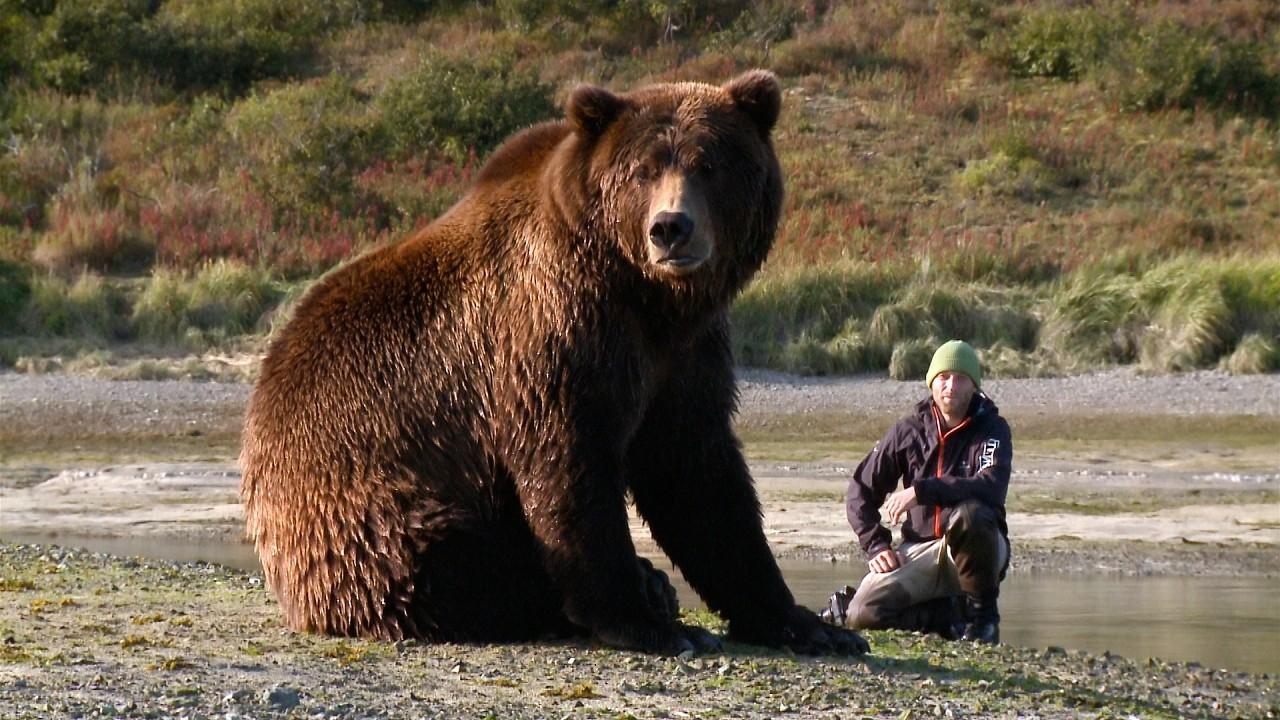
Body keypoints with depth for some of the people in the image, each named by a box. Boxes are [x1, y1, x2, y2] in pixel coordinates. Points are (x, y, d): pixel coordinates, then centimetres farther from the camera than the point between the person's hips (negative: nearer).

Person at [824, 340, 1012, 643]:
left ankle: (984, 613, -16)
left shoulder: (993, 429, -5)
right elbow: (861, 490, 9)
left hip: (978, 550, -2)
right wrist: (875, 545, -5)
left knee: (967, 515, -38)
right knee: (863, 613, -21)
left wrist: (921, 491, -30)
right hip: (920, 550, 2)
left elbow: (991, 488, -26)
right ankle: (955, 616, -1)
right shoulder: (909, 431, 4)